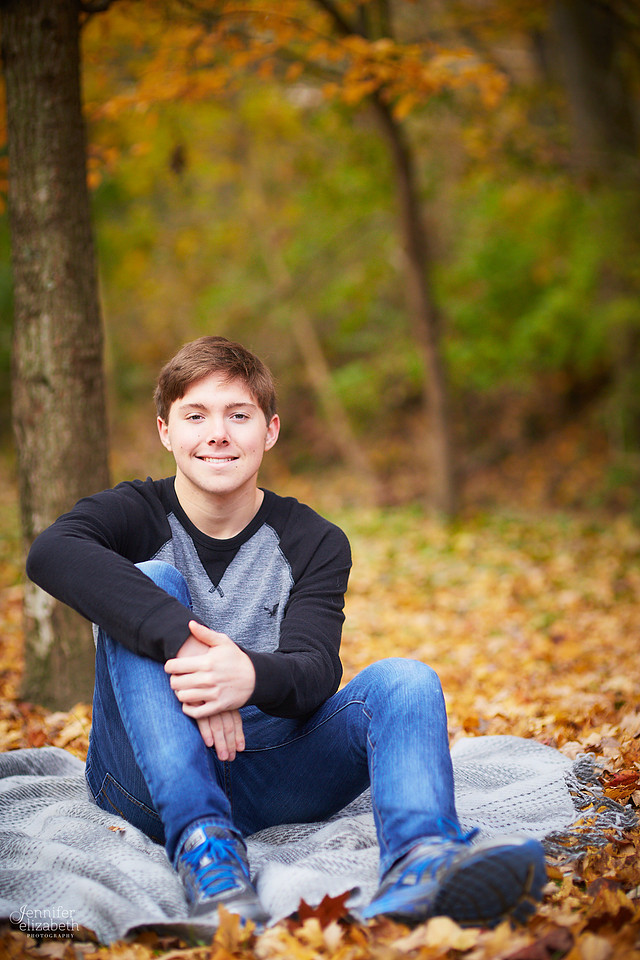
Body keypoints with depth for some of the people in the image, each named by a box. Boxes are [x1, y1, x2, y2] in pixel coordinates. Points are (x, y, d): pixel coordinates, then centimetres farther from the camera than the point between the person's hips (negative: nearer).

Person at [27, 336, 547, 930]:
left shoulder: (314, 542, 5)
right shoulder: (135, 515, 1)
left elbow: (316, 674, -11)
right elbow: (52, 553, -25)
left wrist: (252, 677, -37)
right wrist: (180, 638, -40)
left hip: (267, 771, 2)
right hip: (148, 783, -1)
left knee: (404, 681, -20)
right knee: (151, 585, -21)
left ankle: (419, 861, -53)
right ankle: (201, 840, -37)